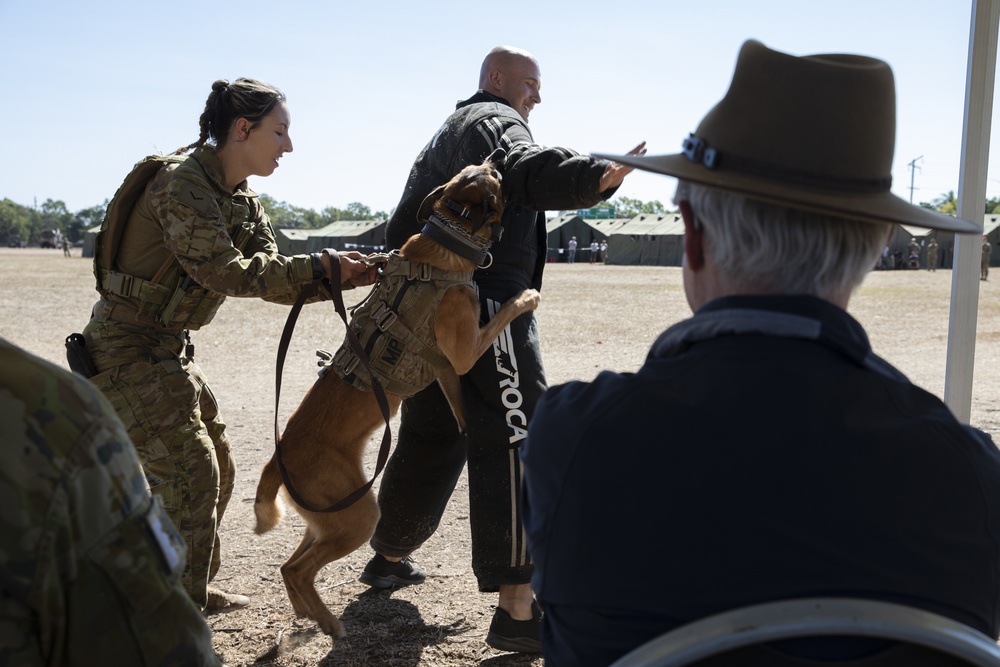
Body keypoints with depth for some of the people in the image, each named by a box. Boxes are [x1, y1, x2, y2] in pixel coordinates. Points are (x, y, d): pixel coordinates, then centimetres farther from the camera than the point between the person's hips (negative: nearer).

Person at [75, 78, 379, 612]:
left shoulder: (241, 202, 9)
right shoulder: (181, 181, -20)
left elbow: (275, 282, 3)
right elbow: (225, 271, -28)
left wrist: (349, 275, -11)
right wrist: (318, 266, -24)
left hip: (169, 348, 9)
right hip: (126, 348, -9)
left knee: (216, 468, 14)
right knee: (189, 472, -9)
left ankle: (192, 589, 29)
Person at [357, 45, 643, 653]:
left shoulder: (442, 137, 28)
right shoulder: (498, 120, -1)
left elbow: (402, 227, 29)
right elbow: (529, 170, -26)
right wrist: (596, 176, -43)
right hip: (490, 306, -9)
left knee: (431, 441, 21)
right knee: (514, 443, -13)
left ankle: (389, 557, 36)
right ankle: (515, 609, -17)